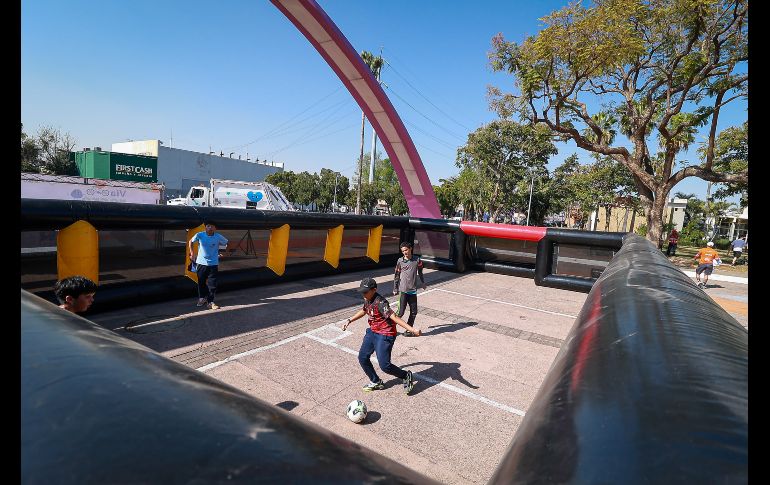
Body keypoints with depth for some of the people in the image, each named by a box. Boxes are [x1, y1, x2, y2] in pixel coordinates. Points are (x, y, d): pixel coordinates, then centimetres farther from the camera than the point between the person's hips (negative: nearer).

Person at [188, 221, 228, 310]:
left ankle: (211, 302, 8)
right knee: (201, 282, 14)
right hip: (201, 262, 1)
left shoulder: (218, 237, -10)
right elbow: (191, 241, 10)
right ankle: (202, 298, 34)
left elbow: (227, 244, 5)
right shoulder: (199, 235, -8)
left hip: (213, 264, -1)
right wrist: (191, 252, 7)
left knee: (212, 284, -1)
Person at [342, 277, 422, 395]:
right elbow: (363, 311, 23)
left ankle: (407, 376, 16)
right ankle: (376, 382, 31)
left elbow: (393, 317, -35)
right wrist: (349, 320, 26)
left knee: (384, 366, -11)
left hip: (385, 335, -9)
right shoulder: (367, 300, 1)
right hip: (372, 332, 9)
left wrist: (412, 329, -42)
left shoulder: (380, 302, -27)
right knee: (362, 358, 11)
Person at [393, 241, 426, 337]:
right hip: (403, 290, -3)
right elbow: (396, 276, 3)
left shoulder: (417, 260, 1)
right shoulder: (400, 261, -4)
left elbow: (420, 272, 16)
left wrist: (423, 283, 22)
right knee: (400, 312, -4)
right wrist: (395, 289, 4)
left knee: (414, 312, 7)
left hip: (413, 290, 3)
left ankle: (408, 330, 22)